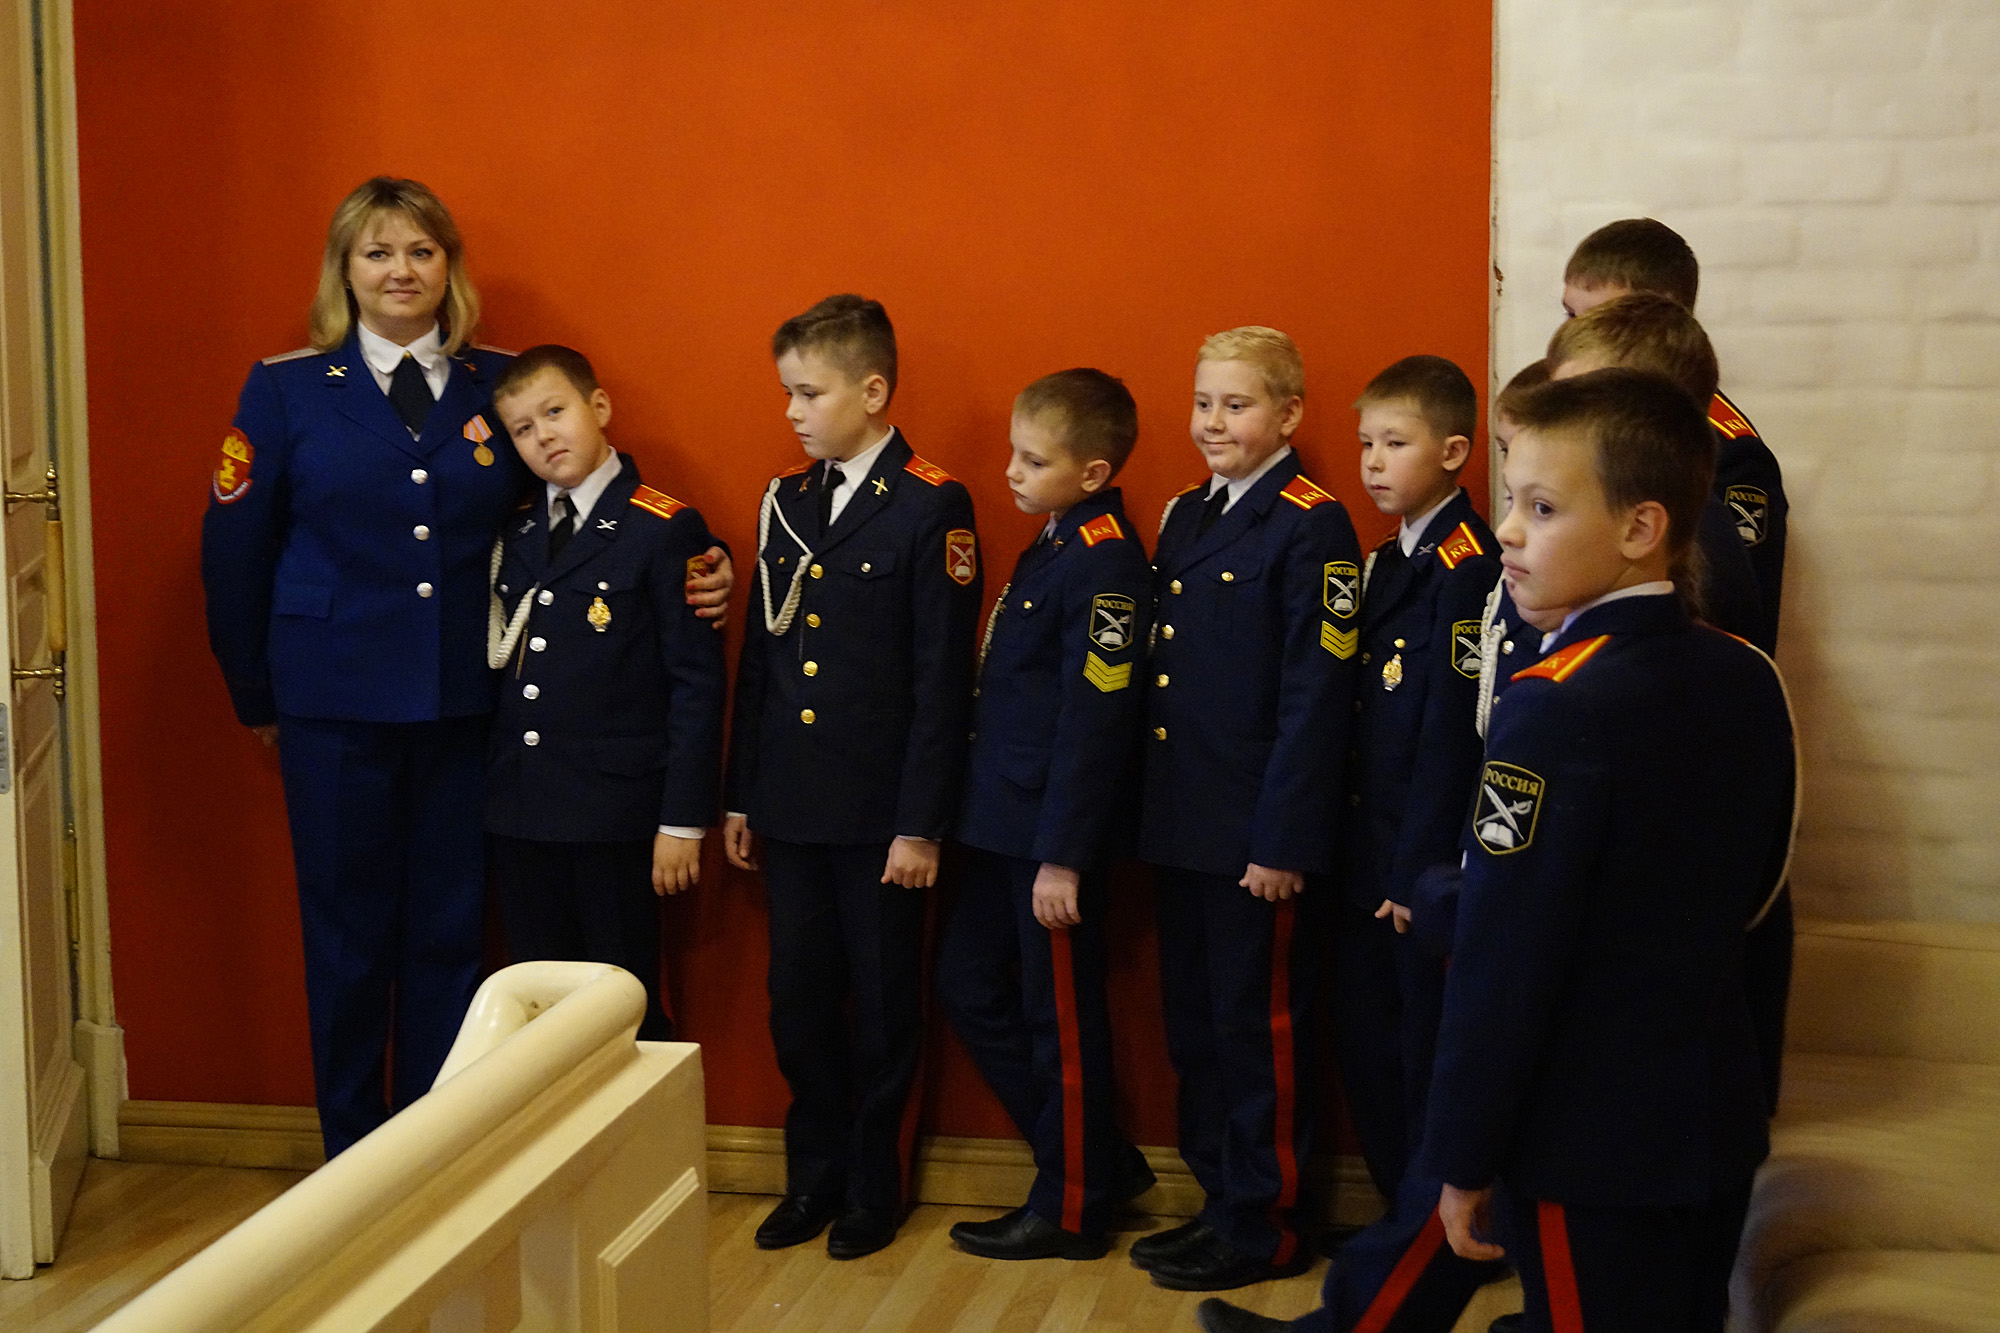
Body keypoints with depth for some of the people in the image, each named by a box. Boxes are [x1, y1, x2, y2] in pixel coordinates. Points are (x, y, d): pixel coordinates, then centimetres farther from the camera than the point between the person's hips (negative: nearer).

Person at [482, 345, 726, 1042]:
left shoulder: (666, 529, -6)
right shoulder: (515, 531, 11)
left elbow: (696, 682, -9)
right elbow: (504, 665, 13)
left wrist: (683, 821, -12)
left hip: (614, 816, -5)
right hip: (517, 814, 5)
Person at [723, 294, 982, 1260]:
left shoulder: (931, 507, -9)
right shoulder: (785, 502, 10)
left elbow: (942, 678, -12)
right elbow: (759, 658, 13)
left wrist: (921, 824, -14)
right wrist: (740, 797, 11)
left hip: (880, 811, -5)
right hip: (792, 807, 5)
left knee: (883, 1005, 7)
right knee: (798, 1000, 12)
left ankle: (873, 1188, 22)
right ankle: (813, 1177, 28)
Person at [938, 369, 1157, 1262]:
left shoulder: (1104, 564, -17)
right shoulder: (1051, 549, 12)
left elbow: (1092, 720, -20)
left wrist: (1062, 855, -20)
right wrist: (998, 822, 16)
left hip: (1053, 831, -10)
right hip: (1002, 821, 10)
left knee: (1060, 1018, 3)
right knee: (969, 986, 15)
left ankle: (1072, 1208, 19)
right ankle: (1098, 1161, 26)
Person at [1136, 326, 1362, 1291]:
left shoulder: (1311, 528, -12)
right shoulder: (1184, 517, 12)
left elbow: (1315, 697, -16)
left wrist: (1282, 842, -18)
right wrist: (1152, 811, 11)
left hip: (1260, 833, -8)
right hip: (1181, 826, 8)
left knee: (1259, 1031, 4)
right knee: (1193, 1023, 15)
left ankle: (1266, 1228, 16)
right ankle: (1220, 1201, 29)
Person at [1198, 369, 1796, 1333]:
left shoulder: (1557, 707, -21)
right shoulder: (1750, 680, 1)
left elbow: (1503, 961, -21)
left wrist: (1466, 1158, -13)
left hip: (1588, 1143, -7)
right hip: (1719, 1124, 7)